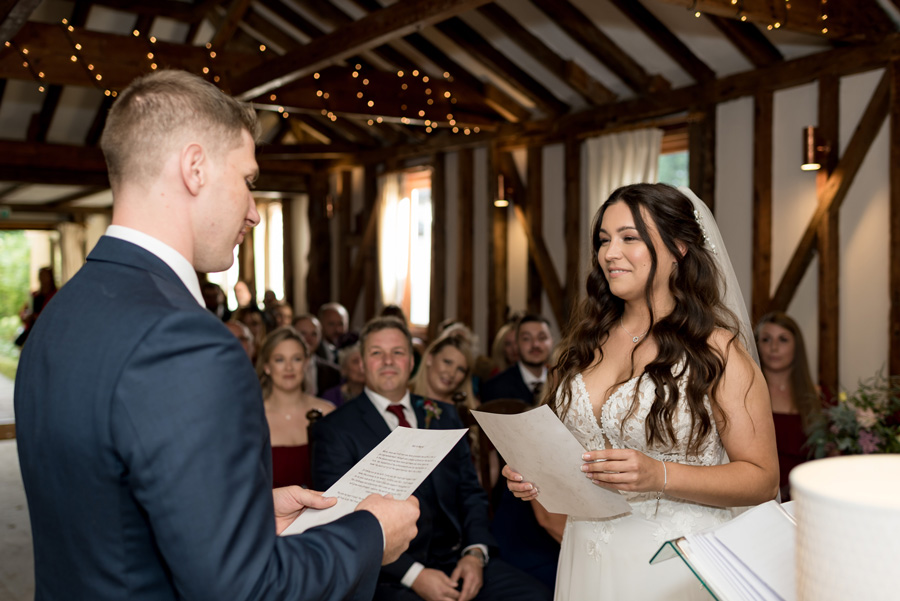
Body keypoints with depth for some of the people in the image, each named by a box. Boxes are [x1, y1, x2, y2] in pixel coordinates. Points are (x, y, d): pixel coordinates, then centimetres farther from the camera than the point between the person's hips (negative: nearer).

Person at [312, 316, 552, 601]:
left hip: (455, 558, 5)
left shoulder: (444, 417, 16)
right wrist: (414, 574, -17)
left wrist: (476, 552, -5)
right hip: (389, 574, -5)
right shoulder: (335, 430, 0)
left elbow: (471, 493, 15)